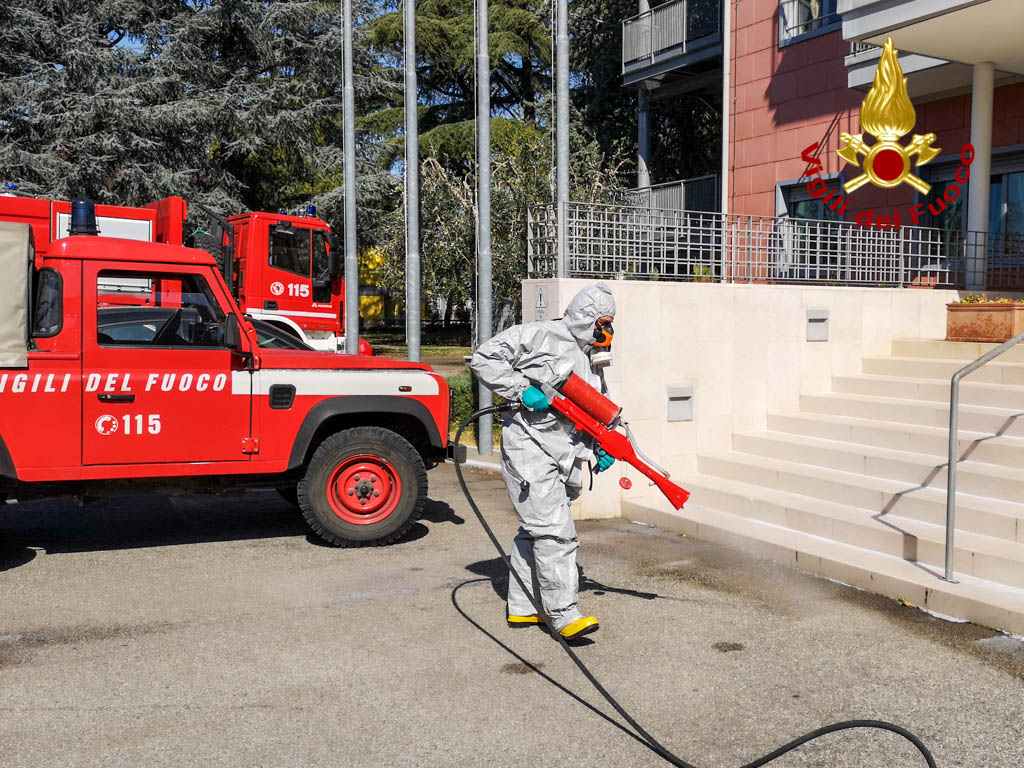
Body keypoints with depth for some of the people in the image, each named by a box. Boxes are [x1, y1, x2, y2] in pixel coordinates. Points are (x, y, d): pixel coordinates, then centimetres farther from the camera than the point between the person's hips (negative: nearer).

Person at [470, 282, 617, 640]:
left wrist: (600, 446, 9)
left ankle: (521, 607, 23)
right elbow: (484, 359, -10)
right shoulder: (537, 335, -7)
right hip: (529, 447, -8)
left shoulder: (593, 361, 18)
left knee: (535, 531, 14)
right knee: (554, 530, -12)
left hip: (565, 456, 8)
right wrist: (522, 391, -17)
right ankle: (564, 614, -8)